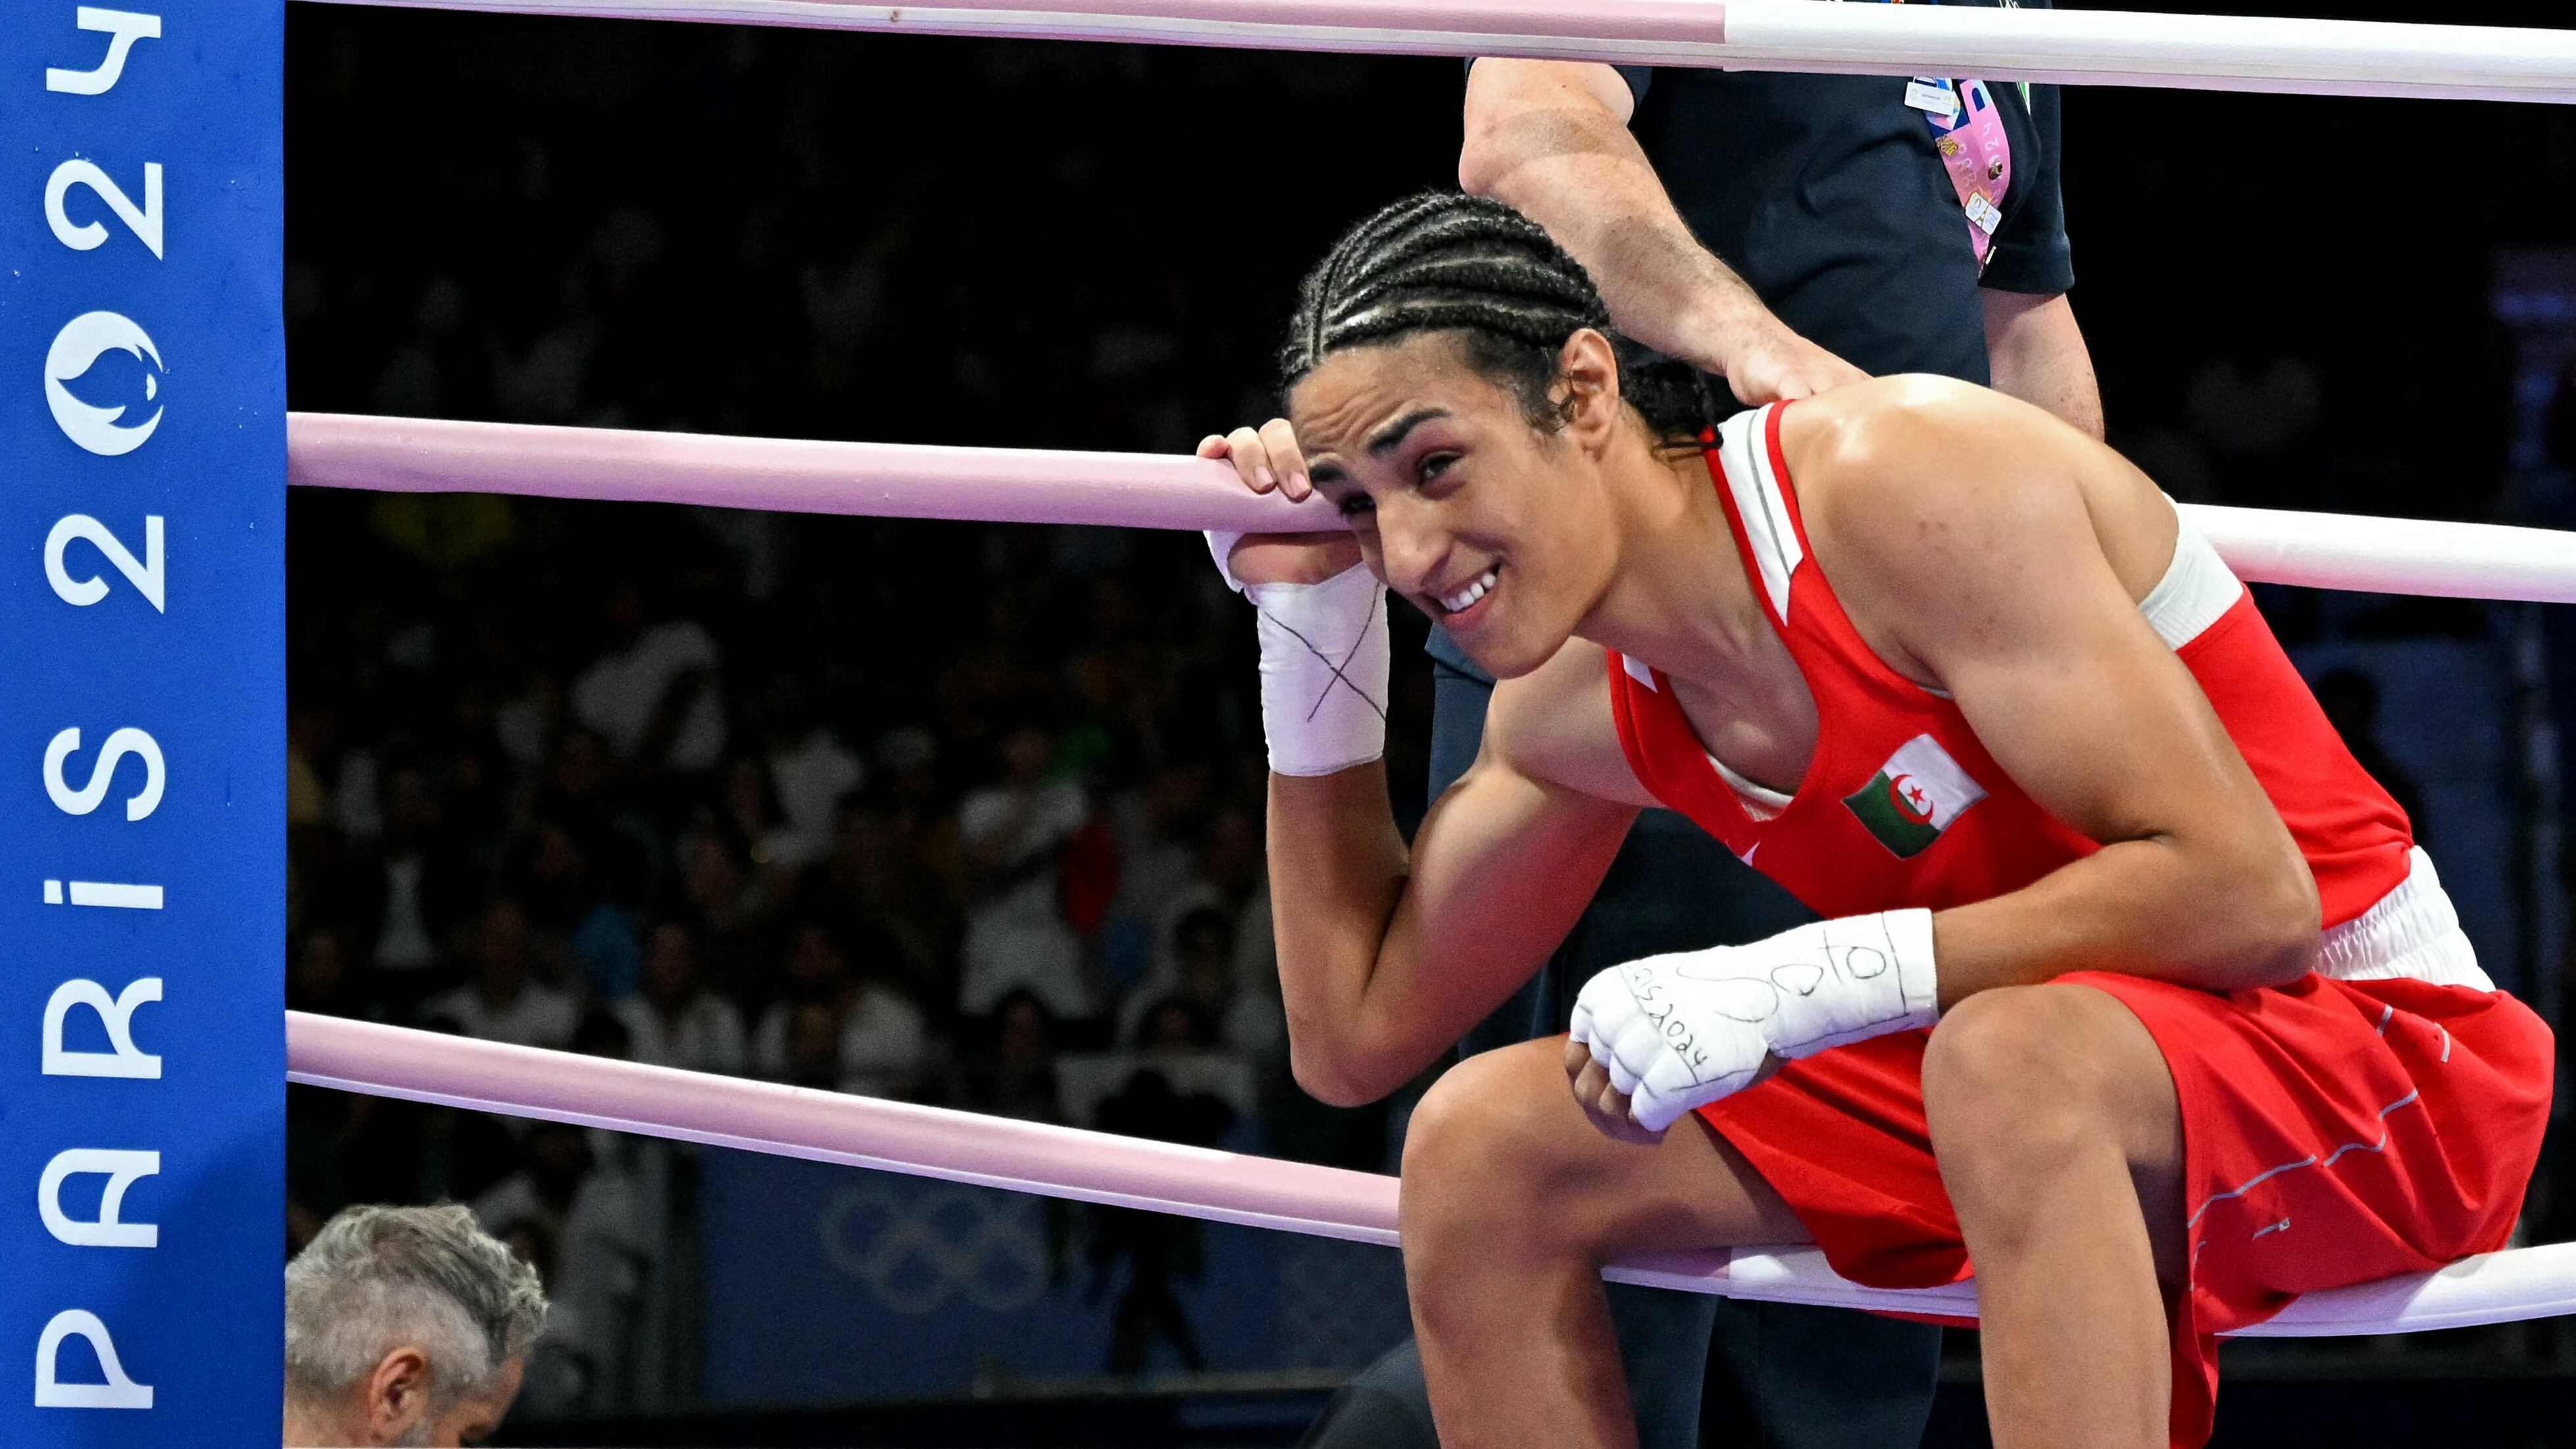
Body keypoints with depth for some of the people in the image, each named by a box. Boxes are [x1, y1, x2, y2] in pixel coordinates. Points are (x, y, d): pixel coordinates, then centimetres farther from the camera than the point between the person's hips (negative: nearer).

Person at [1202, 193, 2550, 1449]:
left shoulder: (1899, 481, -22)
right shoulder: (1579, 707, 2)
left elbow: (2246, 896, -27)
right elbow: (1356, 1036, 14)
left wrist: (1795, 984, -31)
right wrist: (1306, 628, 5)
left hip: (2366, 1044, -8)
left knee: (2010, 1058, -40)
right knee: (1482, 1146, -2)